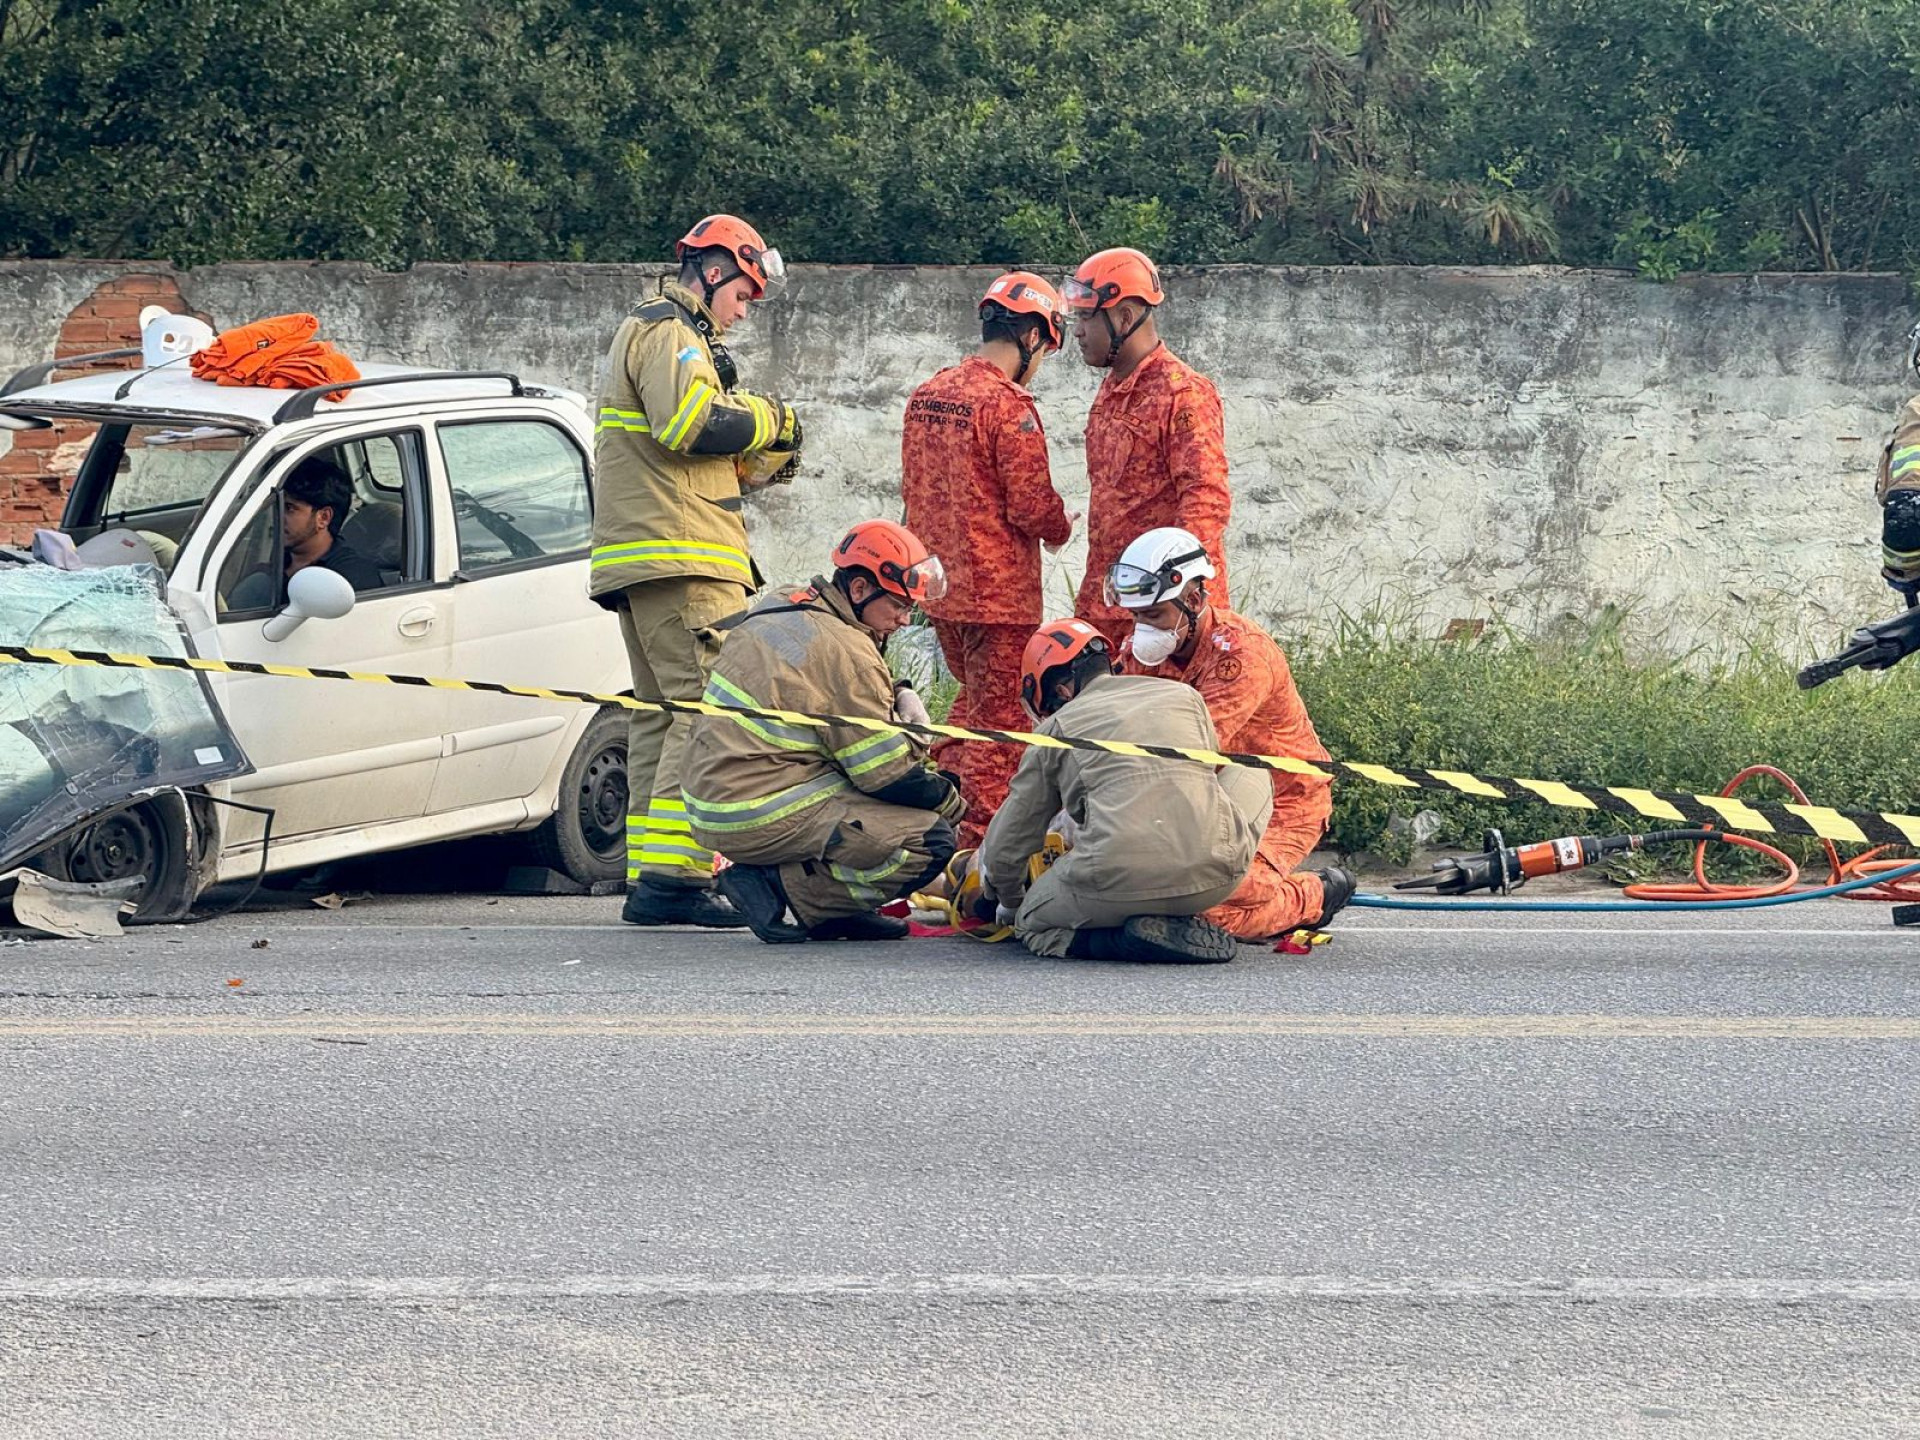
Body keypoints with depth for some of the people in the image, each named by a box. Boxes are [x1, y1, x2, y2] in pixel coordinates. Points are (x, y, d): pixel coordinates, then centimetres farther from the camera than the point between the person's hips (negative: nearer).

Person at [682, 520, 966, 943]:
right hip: (759, 819, -10)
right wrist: (950, 800, 6)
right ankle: (781, 886, -9)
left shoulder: (783, 606, 12)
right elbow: (889, 775, -11)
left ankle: (834, 912, 11)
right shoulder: (843, 651, -16)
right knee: (932, 841, -14)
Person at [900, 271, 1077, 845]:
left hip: (938, 584, 8)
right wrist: (1060, 530, 3)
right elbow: (1032, 506, -18)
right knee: (998, 721, 1)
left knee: (975, 698, 25)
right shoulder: (1009, 406, -18)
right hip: (999, 591, -7)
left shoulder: (926, 395, 7)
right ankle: (981, 848, 3)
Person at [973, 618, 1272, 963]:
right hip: (1215, 877, 2)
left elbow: (1005, 848, 21)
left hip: (1117, 884, -2)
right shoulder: (1185, 696, 23)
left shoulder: (1057, 729, 16)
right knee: (1251, 777, 32)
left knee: (1031, 924, 27)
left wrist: (1011, 904, 43)